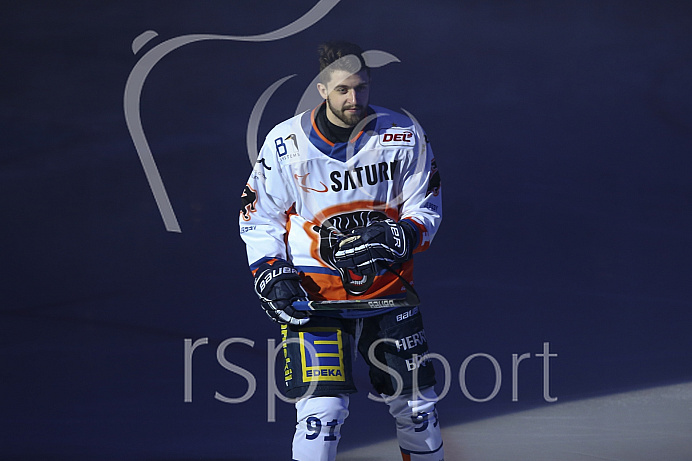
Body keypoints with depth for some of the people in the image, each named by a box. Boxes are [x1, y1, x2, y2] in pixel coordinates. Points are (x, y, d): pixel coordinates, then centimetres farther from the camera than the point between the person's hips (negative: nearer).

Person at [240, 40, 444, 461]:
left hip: (388, 284, 2)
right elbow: (259, 217, 3)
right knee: (323, 409, -15)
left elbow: (426, 207, 4)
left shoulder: (403, 135, -4)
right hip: (314, 291, -2)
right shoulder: (286, 143, -7)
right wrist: (271, 275, -10)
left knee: (417, 404, 9)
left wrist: (402, 235, -17)